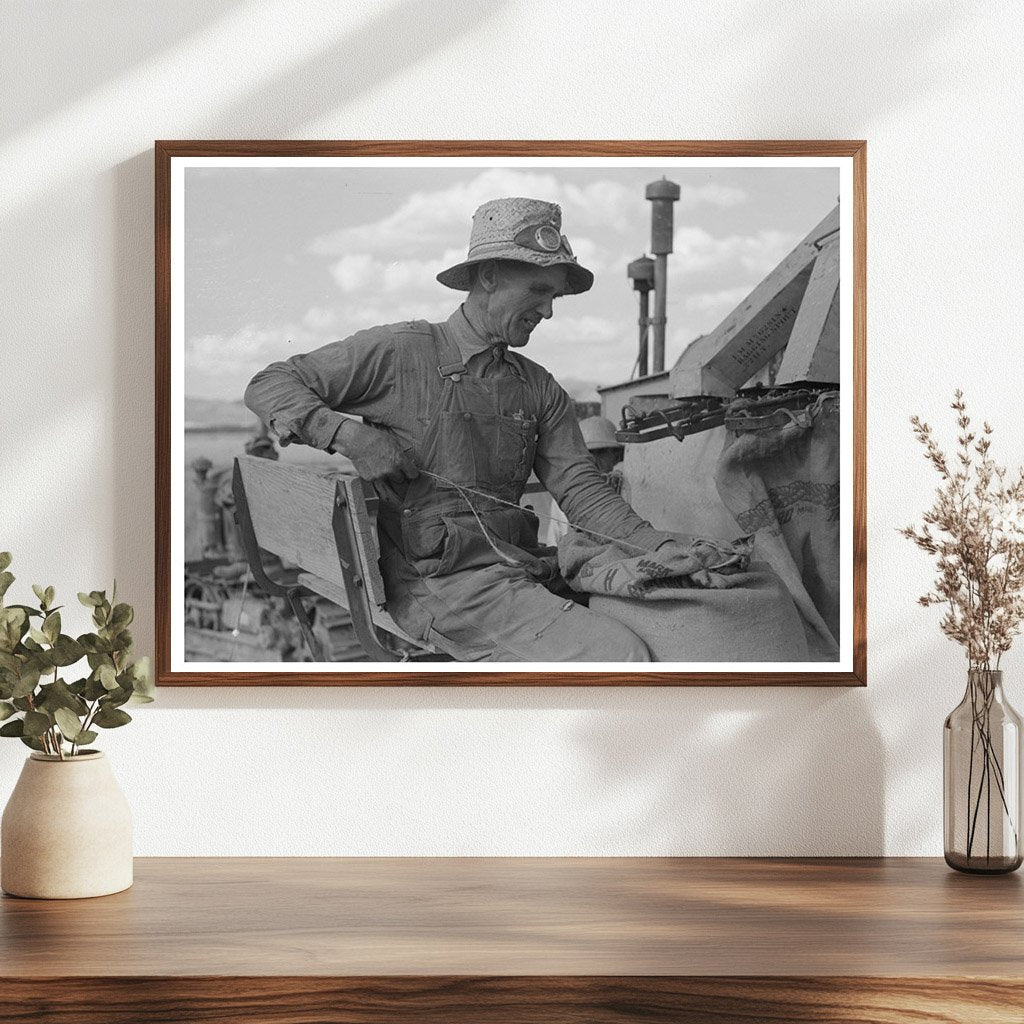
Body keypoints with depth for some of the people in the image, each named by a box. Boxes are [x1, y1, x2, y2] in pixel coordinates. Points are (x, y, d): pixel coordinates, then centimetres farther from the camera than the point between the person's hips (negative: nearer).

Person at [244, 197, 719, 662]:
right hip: (439, 580, -6)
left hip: (525, 568, 7)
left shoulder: (539, 389, 19)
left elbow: (580, 488, 11)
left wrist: (658, 548, -6)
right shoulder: (398, 351, 2)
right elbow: (267, 385, 4)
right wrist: (346, 435, -13)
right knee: (619, 657, -24)